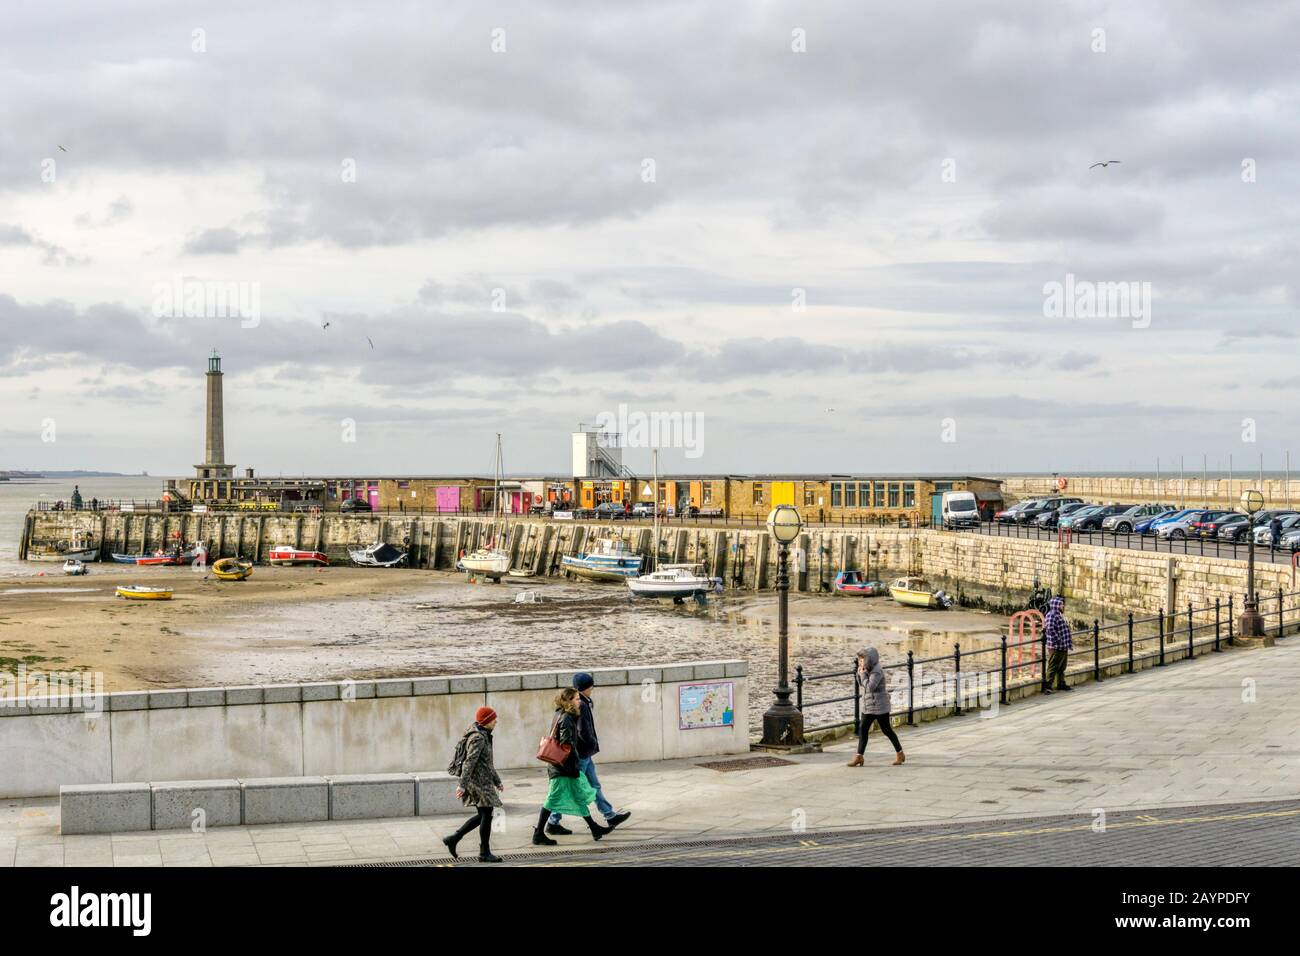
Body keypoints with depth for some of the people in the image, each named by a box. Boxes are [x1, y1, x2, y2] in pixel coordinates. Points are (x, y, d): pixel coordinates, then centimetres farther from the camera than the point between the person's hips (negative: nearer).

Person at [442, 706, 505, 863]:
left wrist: (497, 781, 25)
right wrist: (462, 785, -26)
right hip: (477, 781, -10)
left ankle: (453, 839, 15)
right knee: (486, 815, -3)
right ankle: (484, 853, 4)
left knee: (482, 815, 13)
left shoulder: (484, 736, 16)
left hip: (482, 781, 10)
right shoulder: (478, 738, -17)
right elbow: (469, 762, -22)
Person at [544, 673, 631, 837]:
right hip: (580, 754, -10)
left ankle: (610, 816, 25)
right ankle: (553, 823, 5)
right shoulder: (581, 705, -22)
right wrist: (594, 743, -10)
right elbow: (583, 732, -26)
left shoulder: (576, 703, 9)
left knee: (594, 786, 16)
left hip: (584, 754, 10)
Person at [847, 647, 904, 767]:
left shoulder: (877, 672, -21)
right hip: (868, 706, 9)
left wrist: (863, 674, -22)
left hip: (880, 707, -9)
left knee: (886, 730, 3)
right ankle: (859, 756, 5)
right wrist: (859, 672, -2)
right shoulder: (868, 670, 6)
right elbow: (861, 683, 14)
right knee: (862, 729, 3)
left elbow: (870, 687, -30)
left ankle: (900, 754, 19)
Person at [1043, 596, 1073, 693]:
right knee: (1053, 667, -7)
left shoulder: (1060, 615, 15)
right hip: (1055, 647, -10)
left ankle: (1061, 684, 29)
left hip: (1063, 647, 10)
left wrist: (1069, 640, 15)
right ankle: (1047, 686, -4)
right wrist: (1058, 640, -23)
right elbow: (1050, 629, -26)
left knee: (1062, 667, 18)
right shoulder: (1052, 615, -17)